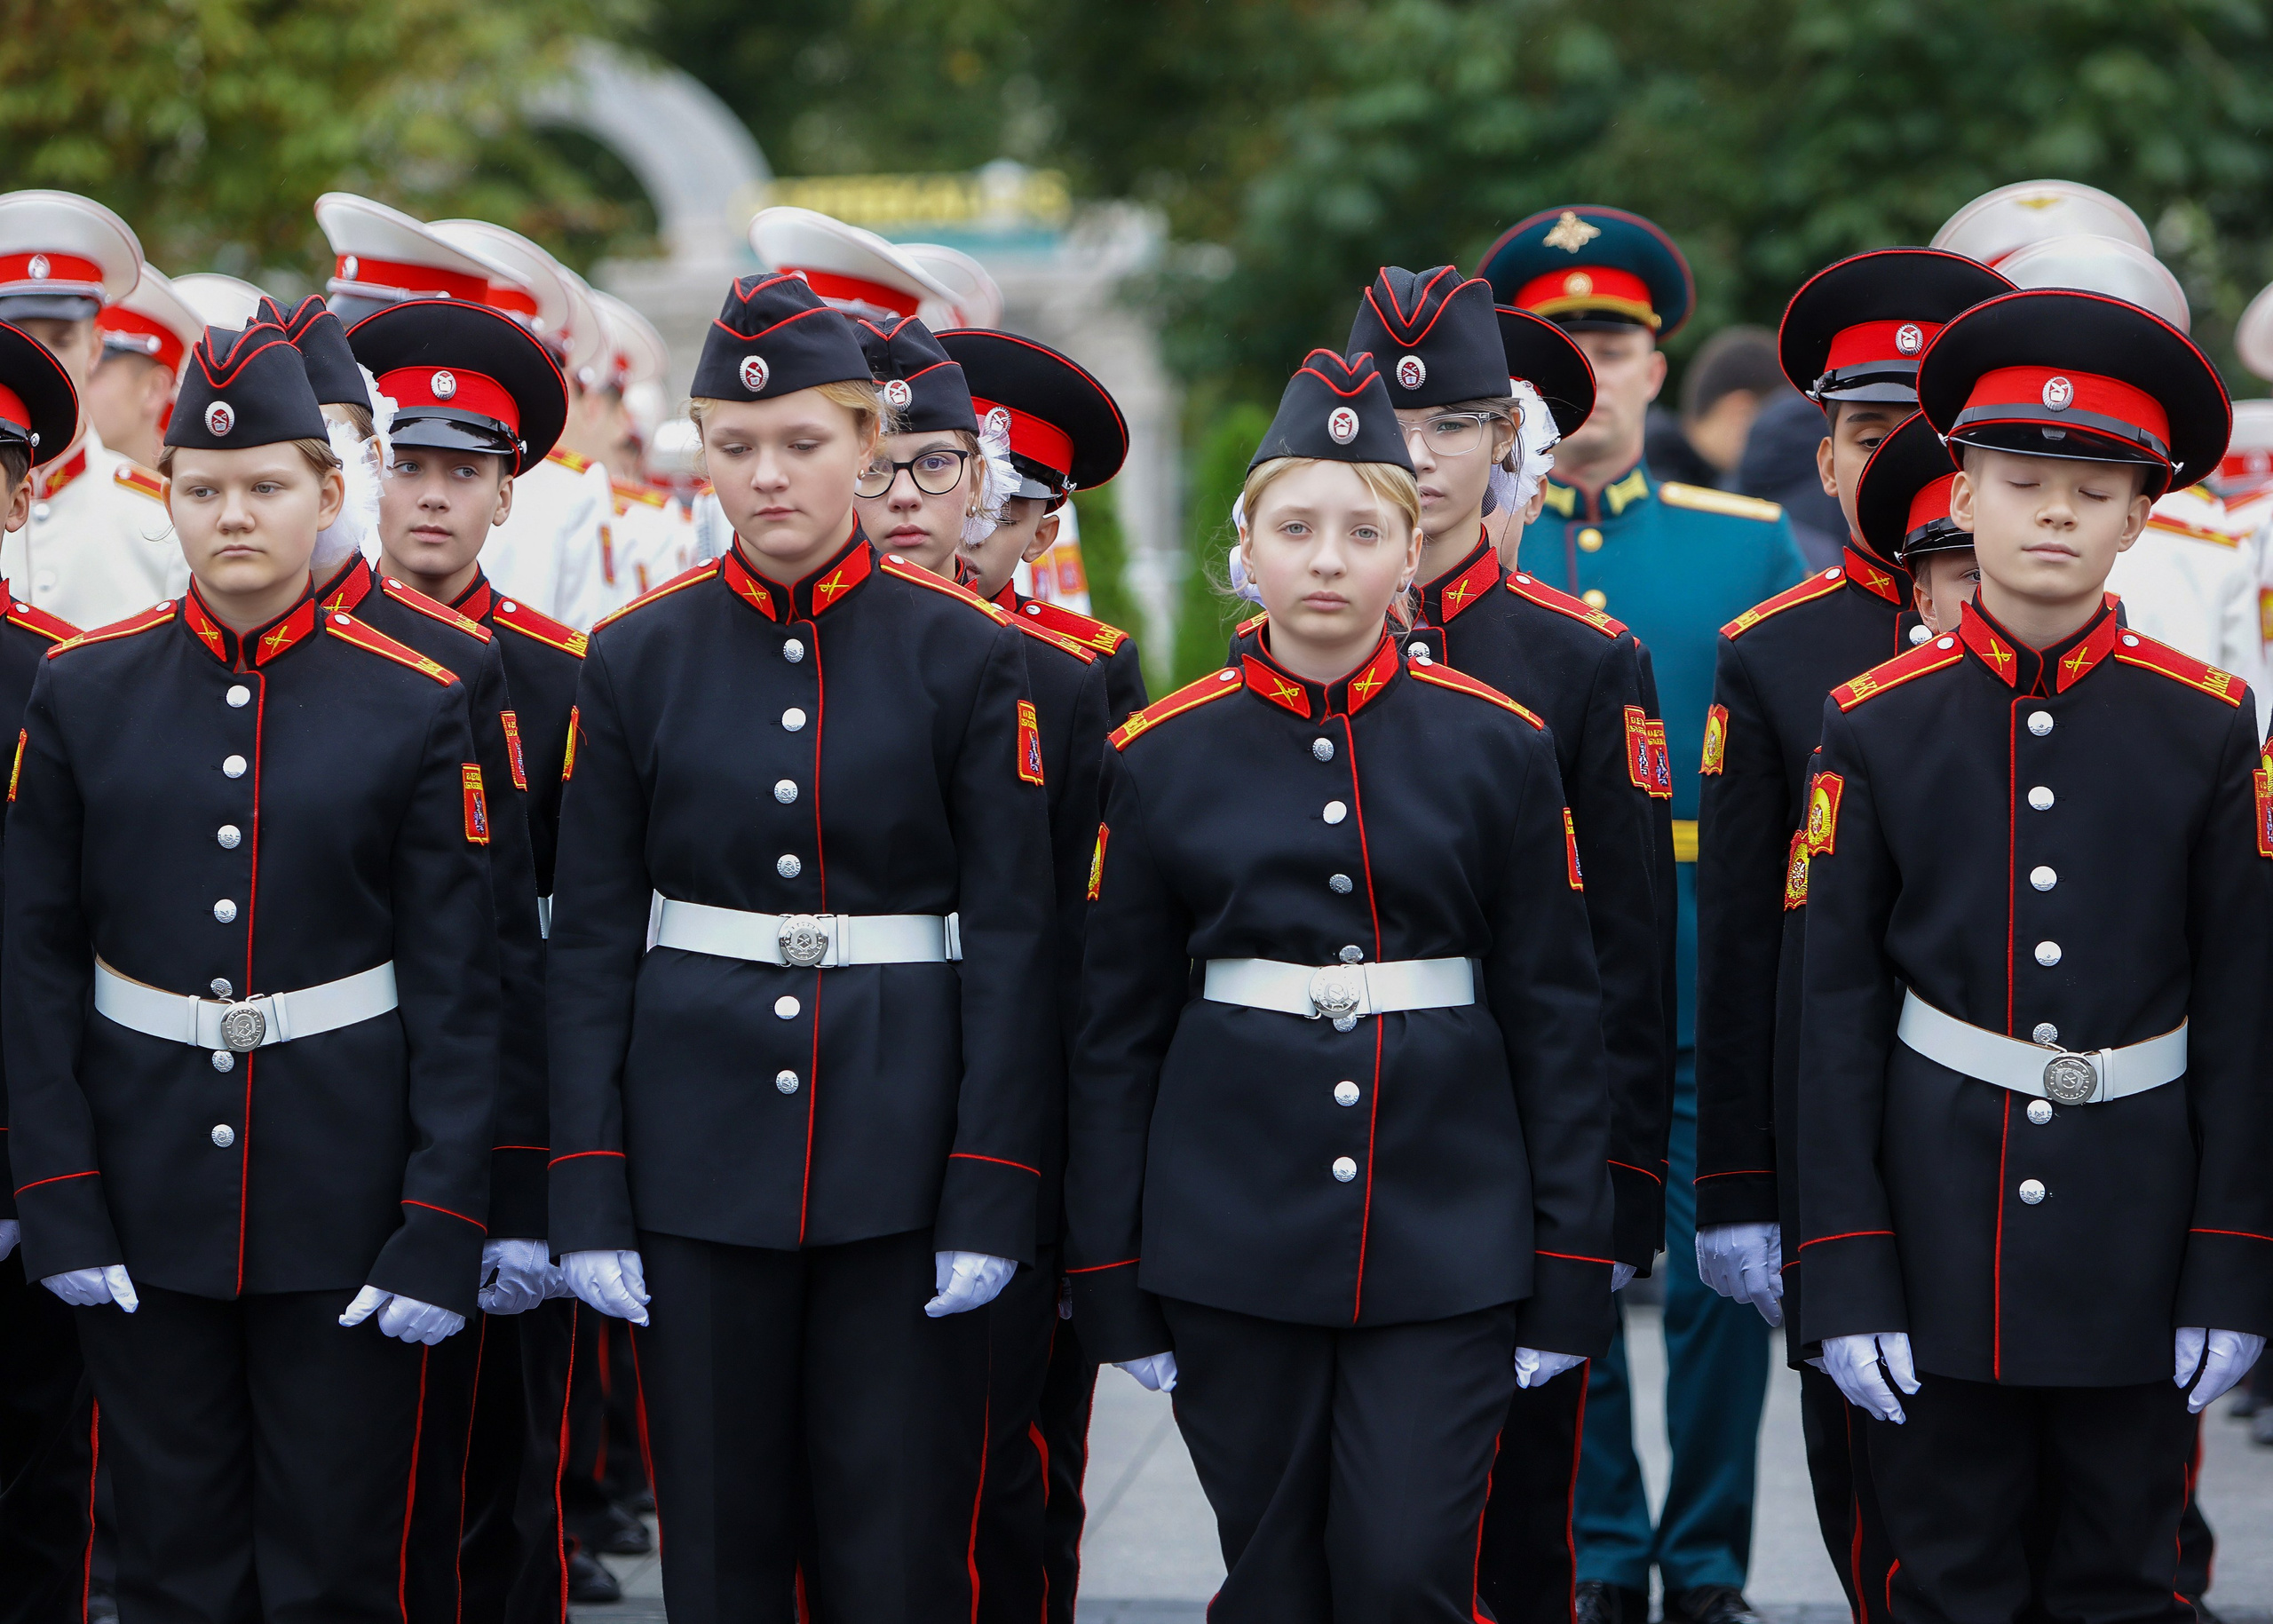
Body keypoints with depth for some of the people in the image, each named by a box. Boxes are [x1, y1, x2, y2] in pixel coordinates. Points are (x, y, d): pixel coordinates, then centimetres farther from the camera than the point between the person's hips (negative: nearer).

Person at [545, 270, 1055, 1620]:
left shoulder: (965, 657, -1)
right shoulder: (639, 660, 3)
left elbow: (1013, 942, -2)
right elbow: (593, 941, 4)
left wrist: (990, 1197, -8)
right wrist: (589, 1197, -2)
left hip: (899, 1154, -1)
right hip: (702, 1157, 2)